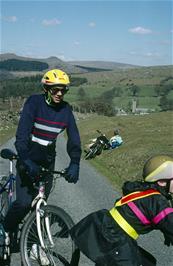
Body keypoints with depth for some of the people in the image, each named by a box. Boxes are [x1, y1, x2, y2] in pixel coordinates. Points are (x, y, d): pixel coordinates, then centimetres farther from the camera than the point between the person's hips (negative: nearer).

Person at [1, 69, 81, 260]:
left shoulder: (65, 109, -4)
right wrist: (27, 161, -40)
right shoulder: (34, 103, -16)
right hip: (28, 158, -4)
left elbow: (74, 138, -7)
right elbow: (22, 135, -25)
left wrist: (74, 163, -22)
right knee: (24, 203, -14)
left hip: (48, 159, 4)